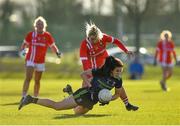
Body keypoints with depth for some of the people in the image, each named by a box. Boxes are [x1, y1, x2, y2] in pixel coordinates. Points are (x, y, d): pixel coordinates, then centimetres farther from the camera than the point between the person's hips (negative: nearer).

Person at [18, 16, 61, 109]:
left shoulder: (47, 36, 1)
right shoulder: (31, 34, -2)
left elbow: (52, 46, 9)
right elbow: (25, 44, 9)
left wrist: (57, 52, -7)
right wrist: (22, 50, -8)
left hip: (40, 62, 2)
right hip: (30, 60, -2)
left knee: (37, 81, 10)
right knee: (28, 78, -17)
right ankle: (23, 97, -20)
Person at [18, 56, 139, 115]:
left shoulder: (118, 81, -1)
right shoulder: (100, 72, -15)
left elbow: (118, 94, 14)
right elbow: (83, 74, -10)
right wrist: (91, 86, -21)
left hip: (90, 102, 6)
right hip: (84, 95, -6)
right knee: (57, 106, -8)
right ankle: (32, 100, -2)